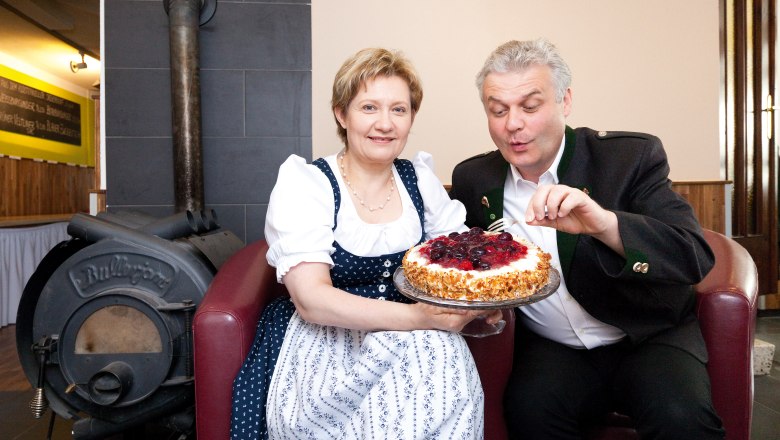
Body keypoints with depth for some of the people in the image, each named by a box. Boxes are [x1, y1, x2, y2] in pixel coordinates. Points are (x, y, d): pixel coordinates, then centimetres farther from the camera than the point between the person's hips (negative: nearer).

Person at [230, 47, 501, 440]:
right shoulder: (303, 182, -8)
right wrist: (417, 317, -28)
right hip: (323, 340, -4)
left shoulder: (419, 178, 6)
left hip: (415, 336, 5)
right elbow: (311, 299, -18)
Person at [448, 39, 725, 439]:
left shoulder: (632, 157, -11)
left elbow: (697, 256, -20)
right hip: (550, 349, 2)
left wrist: (604, 223, -39)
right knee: (527, 407, -28)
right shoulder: (472, 178, -2)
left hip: (648, 337, -1)